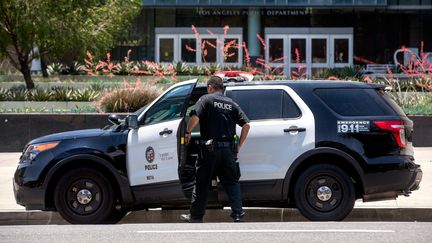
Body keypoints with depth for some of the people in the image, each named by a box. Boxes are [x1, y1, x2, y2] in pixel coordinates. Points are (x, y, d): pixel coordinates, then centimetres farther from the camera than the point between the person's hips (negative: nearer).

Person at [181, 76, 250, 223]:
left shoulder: (206, 100, -2)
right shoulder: (231, 104, 12)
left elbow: (195, 117, -17)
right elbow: (246, 125, 5)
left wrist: (188, 132, 0)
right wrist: (238, 145, 13)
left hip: (210, 149, -3)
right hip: (229, 149, 3)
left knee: (202, 183, 7)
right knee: (232, 183, 10)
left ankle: (196, 216, 14)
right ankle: (238, 215, 1)